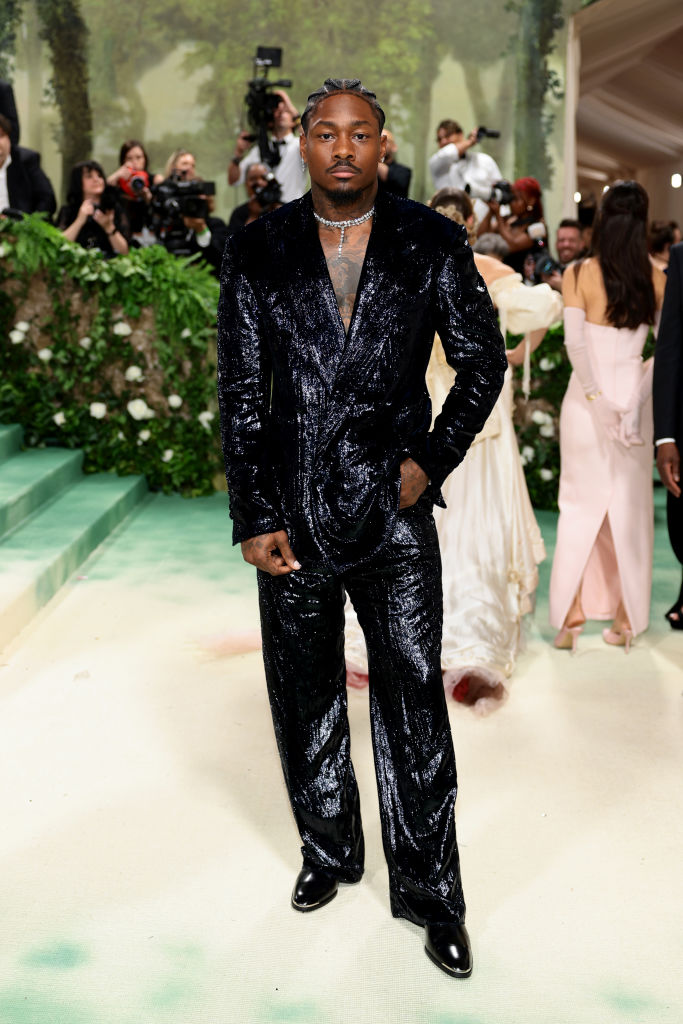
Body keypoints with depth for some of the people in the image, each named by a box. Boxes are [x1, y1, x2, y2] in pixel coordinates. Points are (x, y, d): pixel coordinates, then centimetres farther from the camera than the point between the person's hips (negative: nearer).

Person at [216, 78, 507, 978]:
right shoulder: (257, 253, 2)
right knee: (305, 696, 14)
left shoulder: (432, 244, 1)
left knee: (413, 700, 3)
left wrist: (433, 459, -4)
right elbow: (240, 395, 0)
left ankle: (431, 893, 17)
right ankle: (328, 851, 35)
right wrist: (254, 519, -5)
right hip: (294, 515, 2)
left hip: (395, 510, -1)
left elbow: (483, 362, 7)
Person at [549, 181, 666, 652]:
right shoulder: (655, 277, -1)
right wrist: (636, 399, 0)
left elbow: (574, 342, -12)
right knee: (630, 507, 10)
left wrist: (596, 397, -9)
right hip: (634, 396, 2)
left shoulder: (579, 273, -7)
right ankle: (626, 620, 16)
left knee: (582, 506, 8)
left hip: (587, 398, -1)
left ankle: (572, 618, 7)